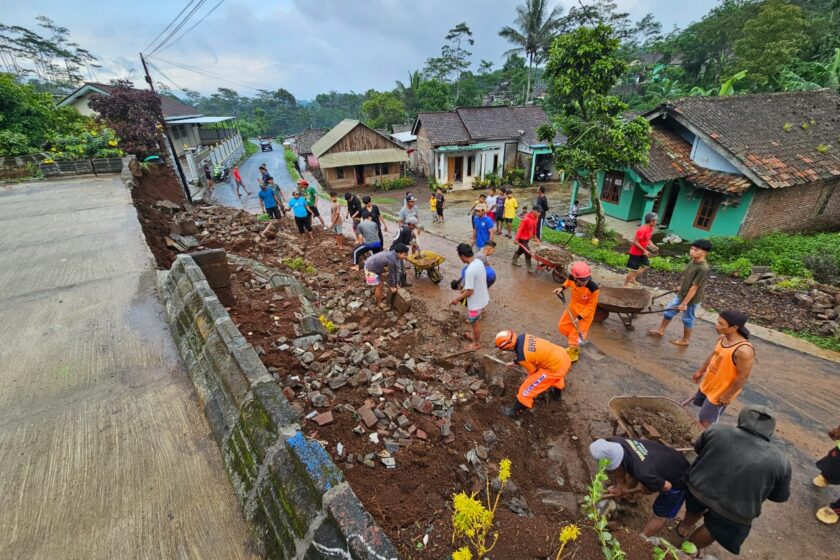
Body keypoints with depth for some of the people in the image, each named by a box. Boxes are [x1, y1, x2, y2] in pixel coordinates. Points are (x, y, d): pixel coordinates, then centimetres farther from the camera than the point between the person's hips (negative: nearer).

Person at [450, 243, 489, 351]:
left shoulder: (470, 270, -33)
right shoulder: (479, 262, -4)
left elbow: (469, 292, -27)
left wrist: (457, 299, -13)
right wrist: (465, 288, 20)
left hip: (476, 302, -8)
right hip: (482, 298, 8)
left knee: (475, 323, 16)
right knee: (476, 321, 30)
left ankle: (477, 343, 37)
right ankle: (475, 335, 52)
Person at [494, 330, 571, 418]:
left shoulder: (521, 357, -24)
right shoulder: (522, 337, -4)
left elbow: (533, 371, -4)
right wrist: (514, 363, 27)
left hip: (556, 367, -8)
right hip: (563, 355, 8)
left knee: (528, 388, 4)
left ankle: (516, 411, 21)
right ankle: (557, 392, 66)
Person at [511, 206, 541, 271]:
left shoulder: (535, 218, 0)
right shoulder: (526, 219, -25)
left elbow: (534, 229, 13)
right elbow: (520, 229, -23)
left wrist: (535, 237, 19)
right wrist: (516, 238, -21)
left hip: (527, 238, 9)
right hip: (522, 238, -9)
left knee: (521, 250, 22)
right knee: (528, 252, -7)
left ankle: (514, 261, 39)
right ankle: (529, 268, 0)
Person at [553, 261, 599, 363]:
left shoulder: (593, 289, -36)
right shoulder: (572, 278, -23)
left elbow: (590, 307, -22)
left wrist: (579, 317, -25)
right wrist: (562, 288, -8)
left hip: (585, 312, -6)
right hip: (573, 307, 6)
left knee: (575, 334, 0)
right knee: (562, 326, 19)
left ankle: (573, 351, 30)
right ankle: (574, 344, 44)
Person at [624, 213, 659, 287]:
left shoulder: (651, 228, 4)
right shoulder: (643, 230, -26)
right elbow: (635, 242, -26)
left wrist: (653, 246, 0)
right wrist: (644, 250, -24)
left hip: (642, 252, 10)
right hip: (636, 253, -10)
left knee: (646, 266, 19)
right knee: (634, 270, 0)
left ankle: (632, 279, 29)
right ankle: (625, 284, 15)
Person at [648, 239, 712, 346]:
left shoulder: (703, 268, -30)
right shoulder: (693, 261, -4)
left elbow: (694, 287, -26)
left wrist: (684, 303, -22)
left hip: (692, 299, -8)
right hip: (681, 295, 8)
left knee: (687, 320, 12)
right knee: (669, 311, 18)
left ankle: (684, 340, 32)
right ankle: (660, 330, 36)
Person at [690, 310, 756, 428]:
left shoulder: (744, 350, -33)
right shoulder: (722, 338, -8)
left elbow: (743, 377, -25)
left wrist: (727, 396, -17)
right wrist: (700, 371, 18)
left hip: (722, 391, -8)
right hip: (709, 383, 8)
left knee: (705, 420, 3)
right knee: (699, 404, 28)